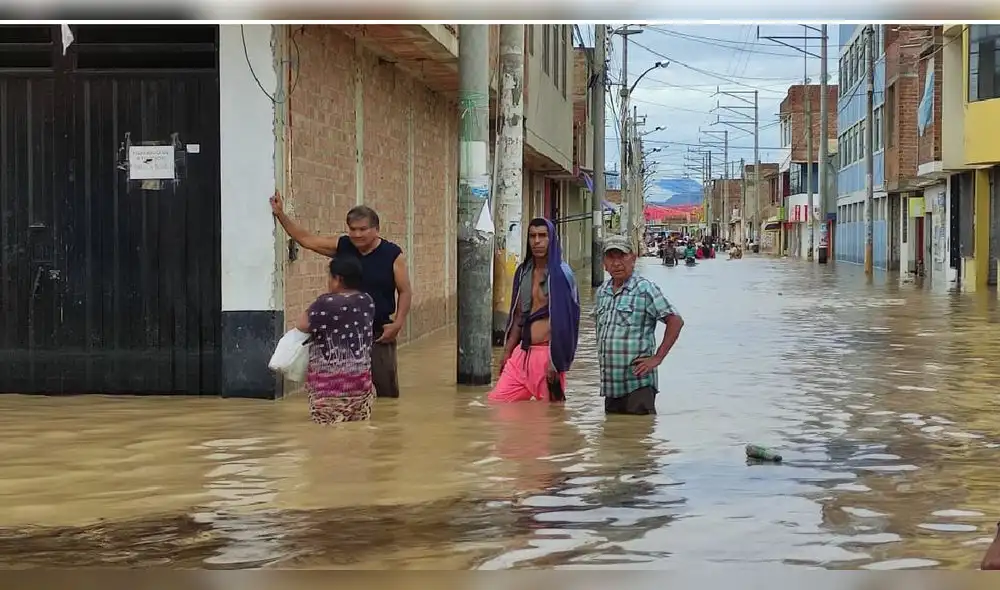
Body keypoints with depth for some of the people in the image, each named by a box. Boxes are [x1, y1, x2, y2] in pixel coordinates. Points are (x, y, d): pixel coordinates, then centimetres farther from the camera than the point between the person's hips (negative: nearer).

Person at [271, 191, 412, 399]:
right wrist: (280, 214, 3)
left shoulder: (392, 254, -7)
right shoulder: (342, 246, 1)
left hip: (380, 333, -3)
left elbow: (405, 292, -2)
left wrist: (398, 323, -12)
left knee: (386, 388, 1)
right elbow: (305, 239, 7)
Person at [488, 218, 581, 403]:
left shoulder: (560, 274, -8)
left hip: (547, 352, -7)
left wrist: (555, 362, -16)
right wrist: (507, 352, 16)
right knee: (495, 402, 0)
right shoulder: (523, 271, 12)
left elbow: (564, 321, -12)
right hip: (522, 353, 7)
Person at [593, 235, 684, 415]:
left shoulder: (645, 289, -8)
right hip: (610, 384, 7)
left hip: (637, 382, -7)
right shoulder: (602, 291, 12)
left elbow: (675, 321, -12)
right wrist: (602, 357, 14)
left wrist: (657, 358, -13)